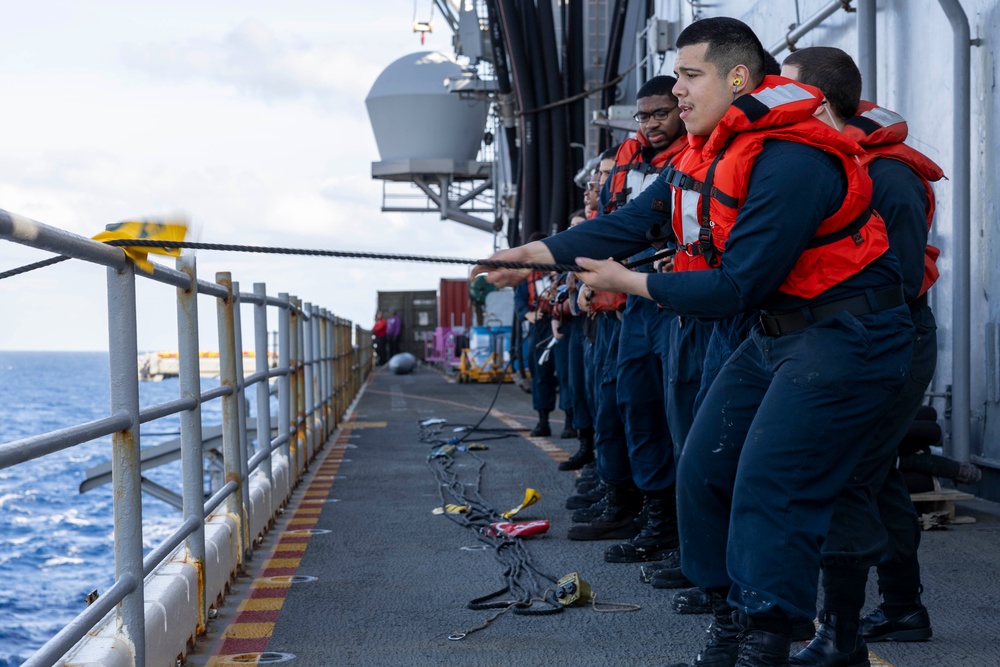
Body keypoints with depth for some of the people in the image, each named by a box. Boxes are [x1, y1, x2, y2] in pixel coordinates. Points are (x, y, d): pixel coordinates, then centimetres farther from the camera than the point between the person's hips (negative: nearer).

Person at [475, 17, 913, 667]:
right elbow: (634, 221, 10)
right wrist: (537, 254, 4)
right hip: (774, 332, 10)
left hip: (844, 337, -10)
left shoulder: (788, 163, -25)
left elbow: (737, 285, -24)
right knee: (704, 467, 7)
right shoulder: (712, 153, 7)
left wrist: (628, 282, -15)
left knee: (768, 485, -16)